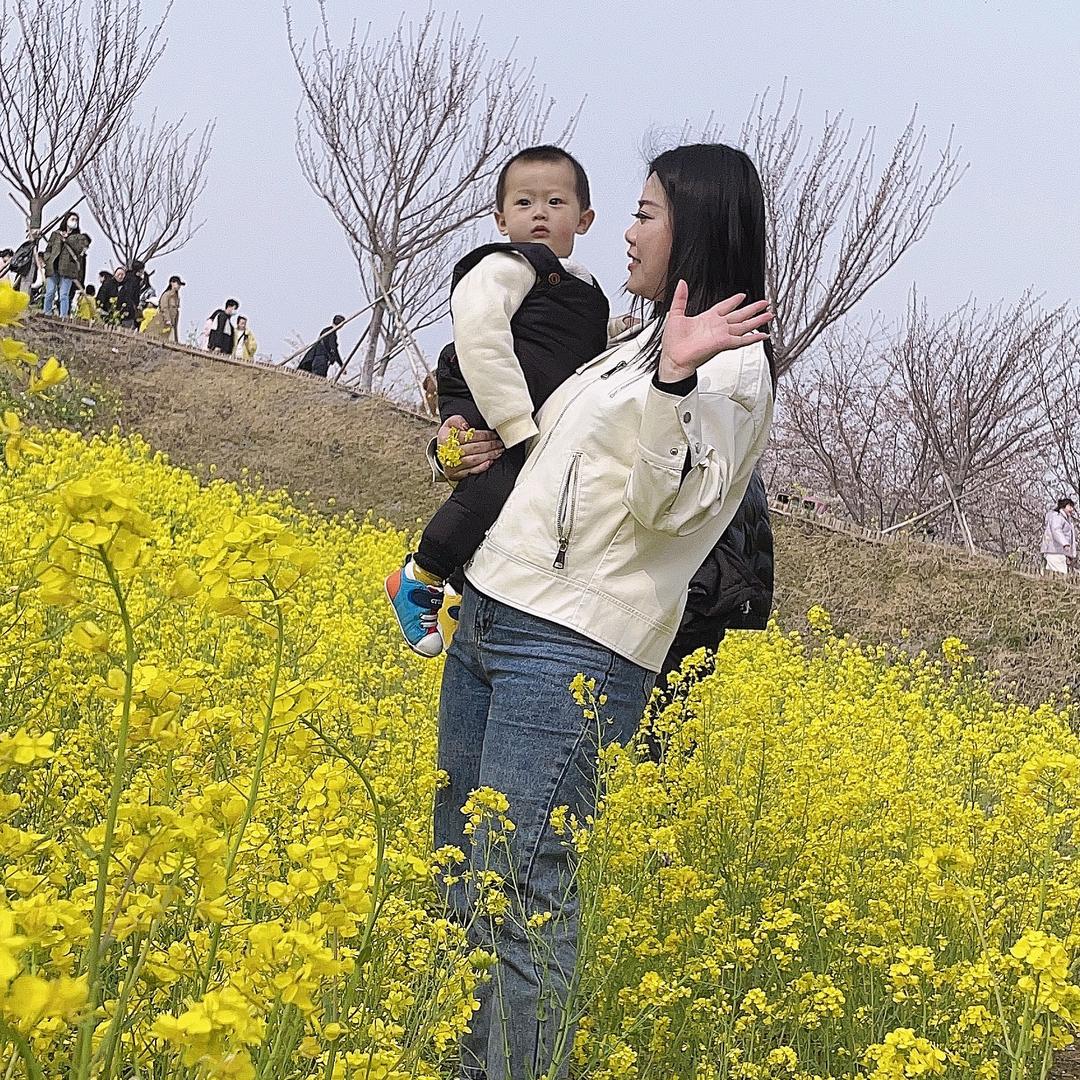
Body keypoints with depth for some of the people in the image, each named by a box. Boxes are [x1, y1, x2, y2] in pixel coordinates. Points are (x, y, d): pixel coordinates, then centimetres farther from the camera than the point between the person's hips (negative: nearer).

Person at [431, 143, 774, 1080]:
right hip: (490, 616, 9)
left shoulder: (731, 369, -6)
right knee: (456, 868, 9)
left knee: (517, 892, -13)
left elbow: (668, 505, -15)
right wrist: (488, 451, 16)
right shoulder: (635, 347, 20)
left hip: (574, 649, -9)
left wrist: (675, 380, -26)